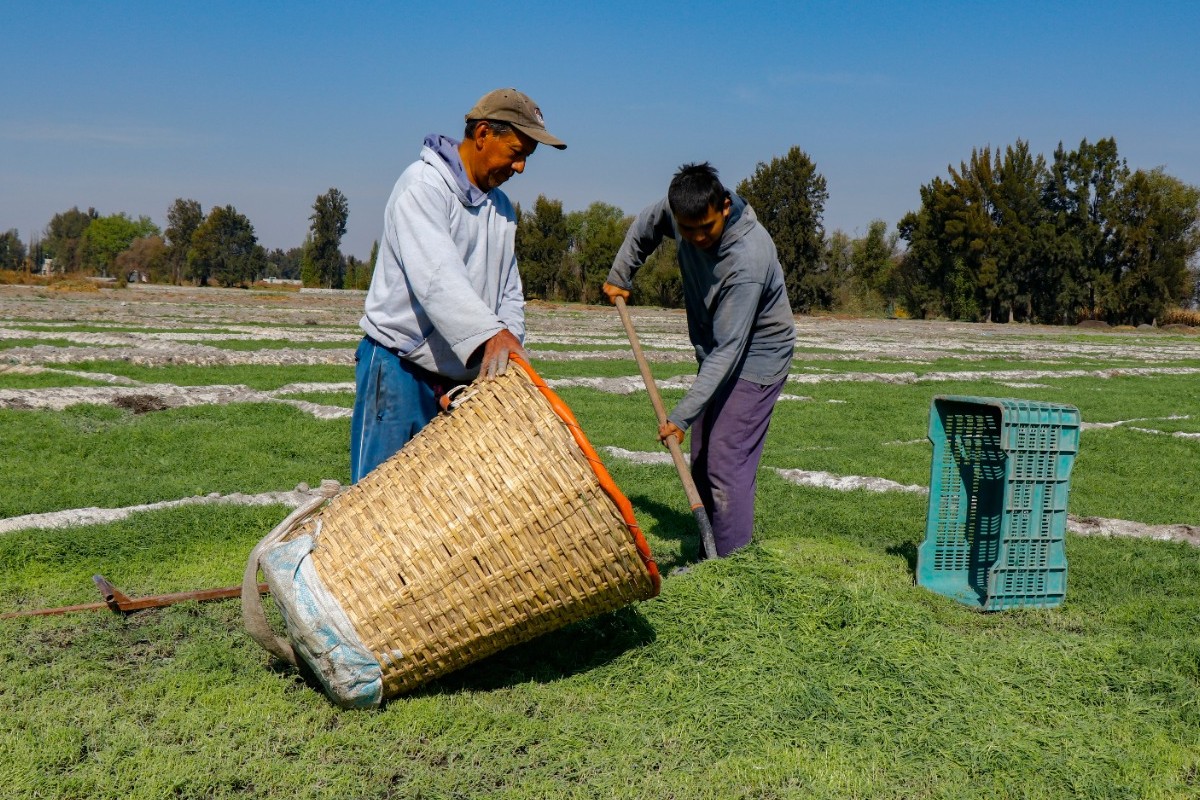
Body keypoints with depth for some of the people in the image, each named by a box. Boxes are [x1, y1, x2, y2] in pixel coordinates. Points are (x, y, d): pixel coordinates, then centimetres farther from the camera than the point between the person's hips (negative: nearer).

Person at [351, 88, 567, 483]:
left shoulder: (502, 208, 15)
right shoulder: (423, 184, -11)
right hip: (400, 366, -7)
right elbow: (435, 275, -27)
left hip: (465, 374, 7)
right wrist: (489, 334, -40)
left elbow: (510, 293, 13)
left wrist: (510, 344, -7)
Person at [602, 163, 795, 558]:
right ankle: (708, 557, 20)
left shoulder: (748, 259, -33)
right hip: (715, 354, 8)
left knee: (727, 466, -15)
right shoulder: (679, 212, -11)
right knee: (701, 464, 11)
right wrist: (619, 276, 16)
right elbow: (646, 225, 15)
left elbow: (727, 349, -32)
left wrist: (682, 414, -33)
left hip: (755, 358, -8)